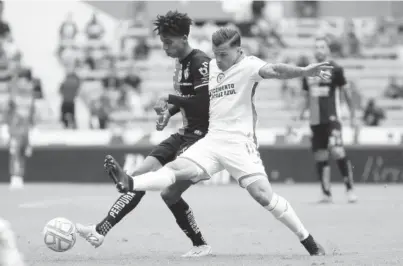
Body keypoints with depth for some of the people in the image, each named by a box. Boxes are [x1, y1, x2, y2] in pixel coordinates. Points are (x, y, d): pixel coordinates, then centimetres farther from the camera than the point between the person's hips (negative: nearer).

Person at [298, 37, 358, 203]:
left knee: (337, 152, -20)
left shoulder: (335, 70, -2)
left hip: (332, 118, -5)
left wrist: (353, 115, 0)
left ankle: (350, 189, -11)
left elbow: (346, 92, 1)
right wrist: (302, 112, 2)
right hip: (315, 121, 5)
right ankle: (326, 193, 13)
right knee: (320, 157, 5)